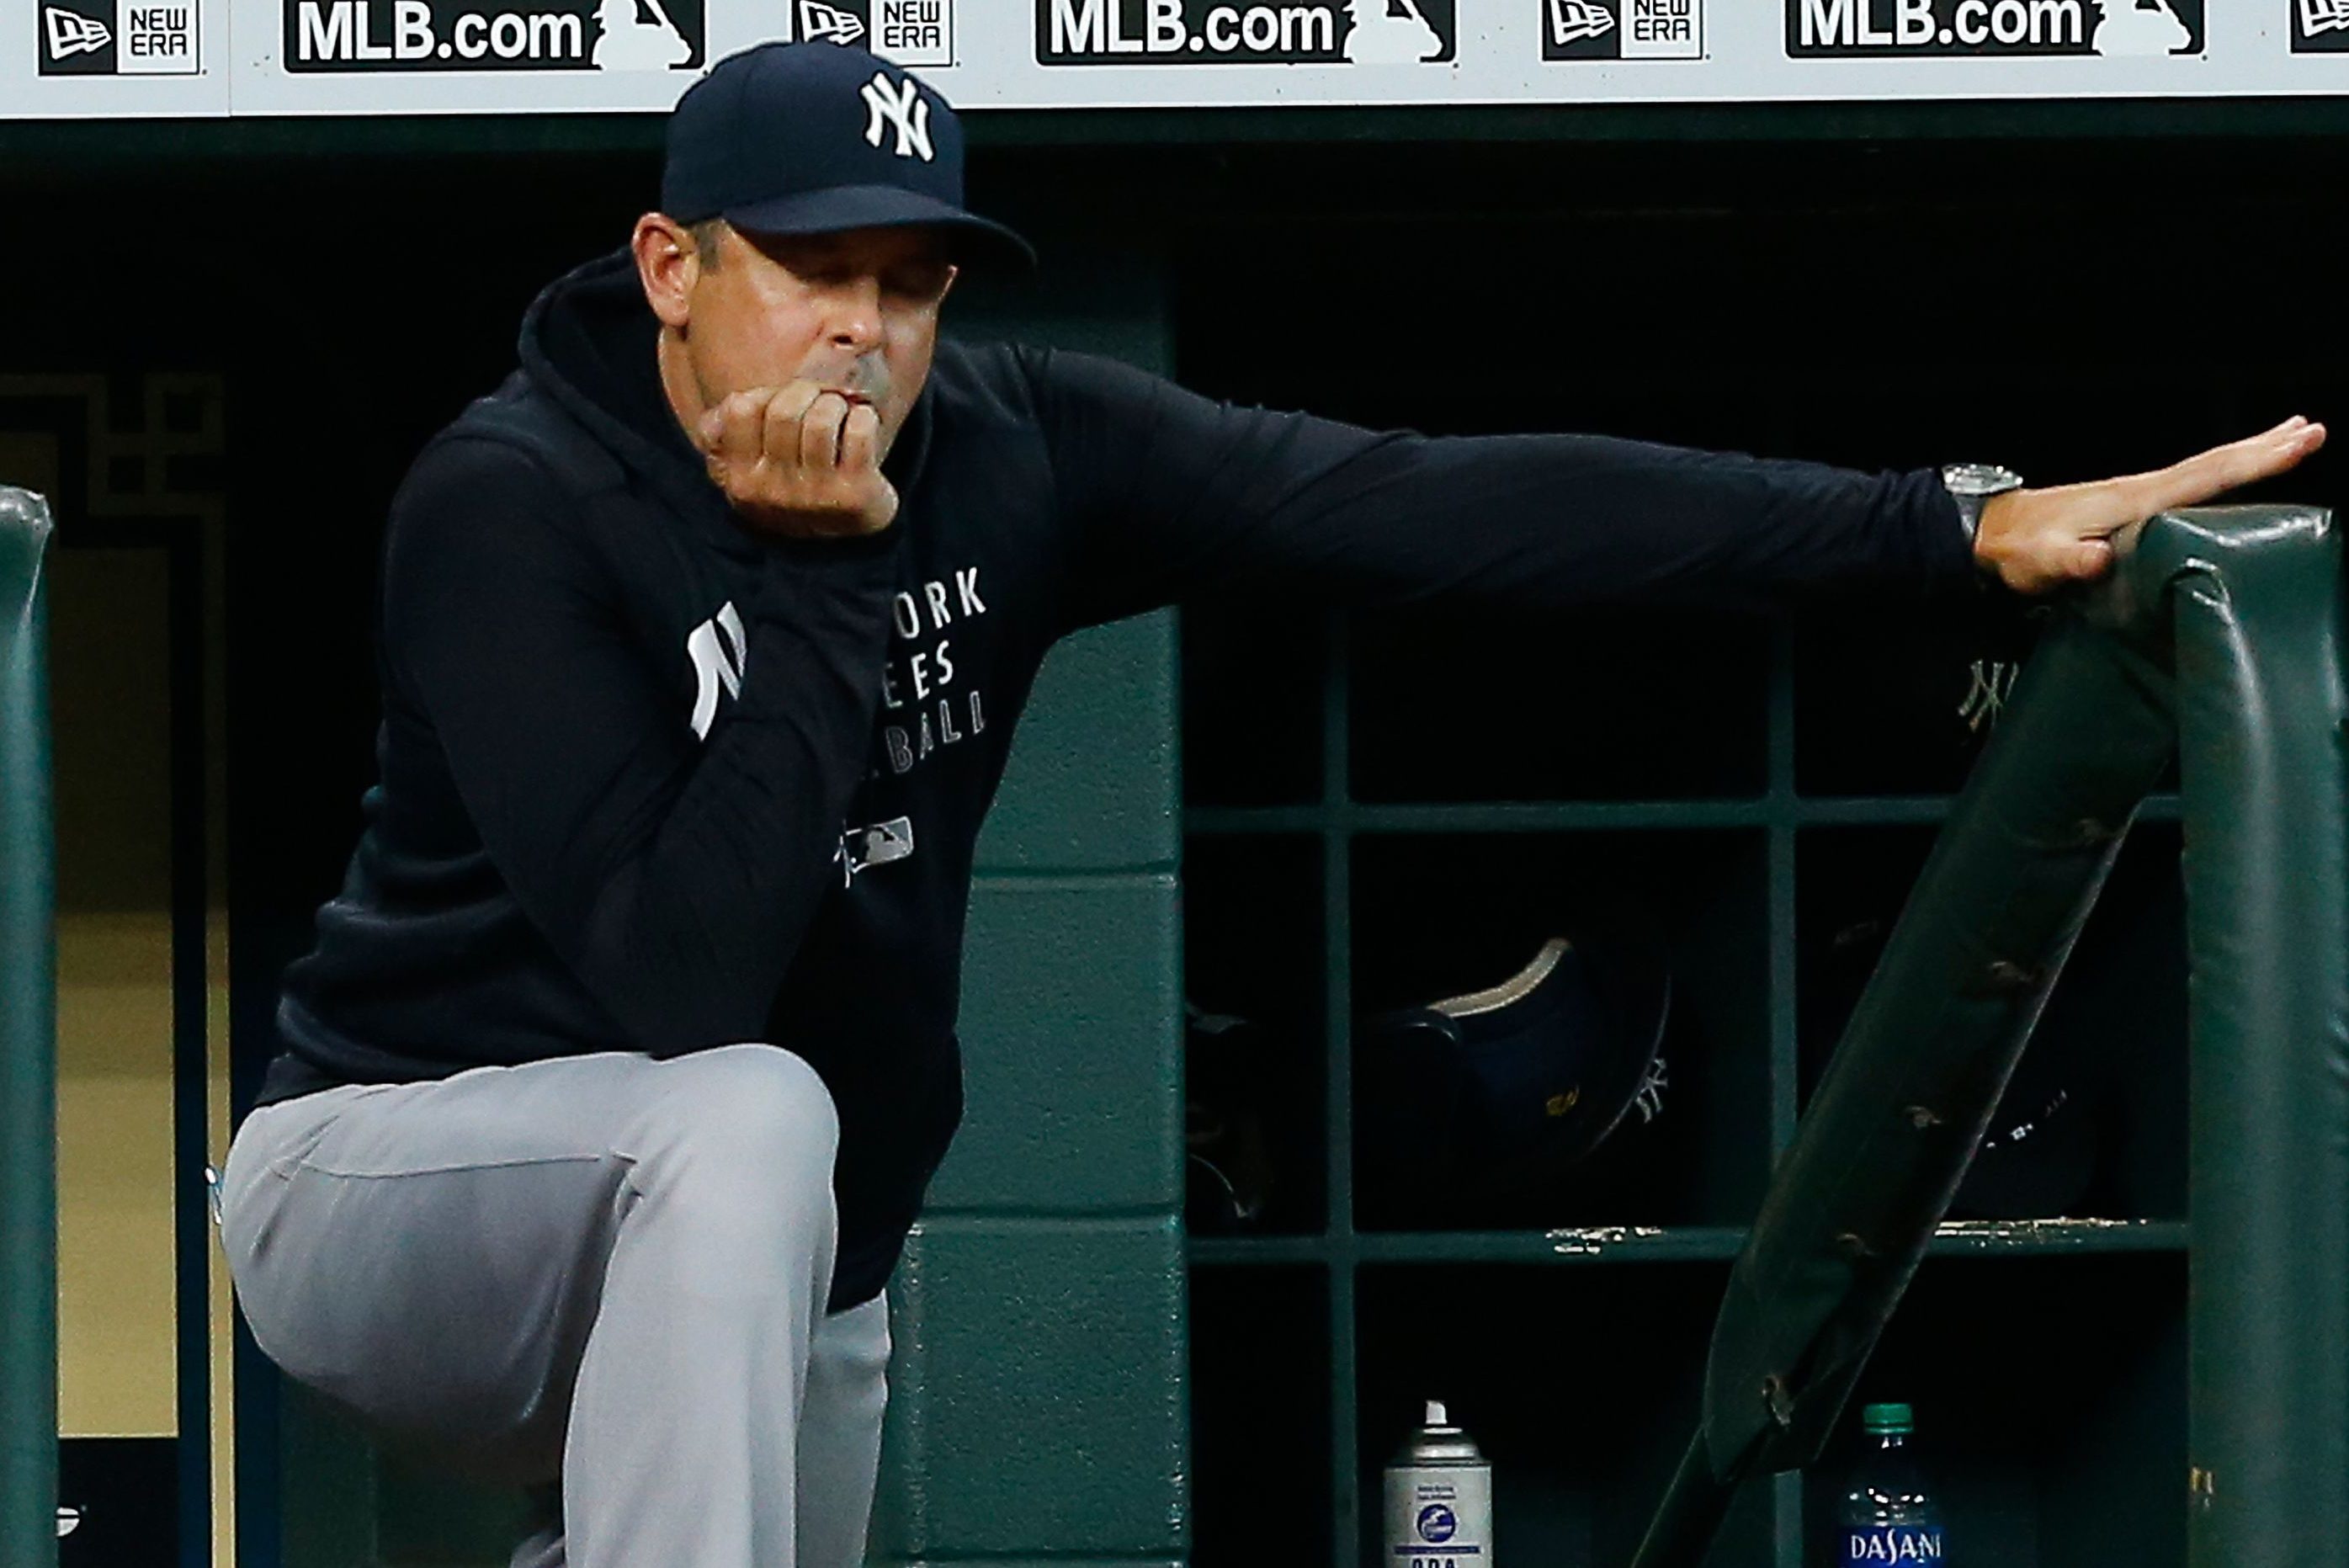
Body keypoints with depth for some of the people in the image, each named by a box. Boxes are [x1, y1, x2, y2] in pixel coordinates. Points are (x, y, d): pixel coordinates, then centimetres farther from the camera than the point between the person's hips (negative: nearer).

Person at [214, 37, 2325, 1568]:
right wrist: (827, 581, -31)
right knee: (746, 1126, -36)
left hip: (756, 1290, 6)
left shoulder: (1004, 456, -8)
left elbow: (1431, 511, -15)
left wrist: (1958, 534, -22)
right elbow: (678, 988, -31)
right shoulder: (513, 505, -22)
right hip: (402, 1177, -6)